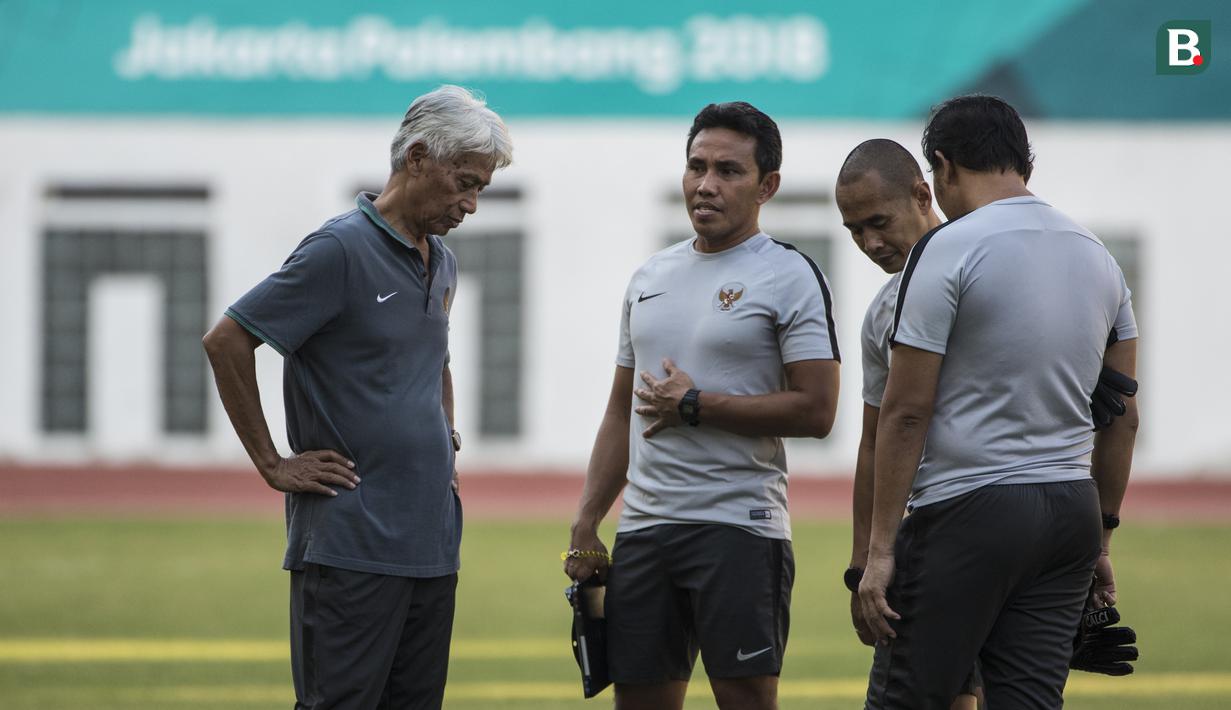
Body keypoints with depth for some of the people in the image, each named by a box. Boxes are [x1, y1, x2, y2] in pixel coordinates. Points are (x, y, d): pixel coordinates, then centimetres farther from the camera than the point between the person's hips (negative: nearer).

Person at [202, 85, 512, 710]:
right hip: (350, 544, -8)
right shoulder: (340, 251, -11)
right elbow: (226, 341, -13)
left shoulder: (441, 263, 15)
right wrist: (272, 464, -11)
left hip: (432, 541, 8)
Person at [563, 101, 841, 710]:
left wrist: (695, 405, -11)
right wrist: (585, 524, 14)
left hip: (739, 528, -6)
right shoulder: (652, 277, 16)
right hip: (643, 525, 7)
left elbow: (815, 411, -13)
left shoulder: (789, 276, -4)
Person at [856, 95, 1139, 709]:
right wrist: (1101, 538, 23)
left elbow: (905, 412, -11)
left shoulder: (948, 250, -8)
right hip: (1072, 511, 7)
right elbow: (1122, 418, 16)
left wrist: (880, 547, -9)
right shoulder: (1098, 257, 12)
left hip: (966, 511, -7)